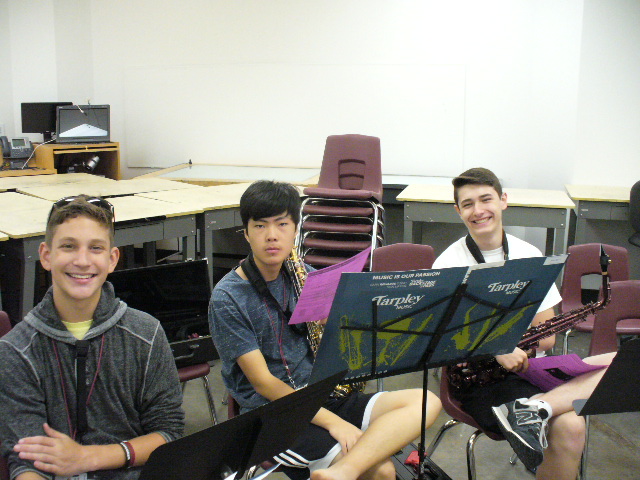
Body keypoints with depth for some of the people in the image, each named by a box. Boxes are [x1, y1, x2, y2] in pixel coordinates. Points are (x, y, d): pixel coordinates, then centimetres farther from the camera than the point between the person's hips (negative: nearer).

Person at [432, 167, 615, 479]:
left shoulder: (530, 257, 9)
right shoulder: (448, 265, -2)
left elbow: (546, 337, 7)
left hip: (527, 366, 6)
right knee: (569, 426, -32)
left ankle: (536, 407, -30)